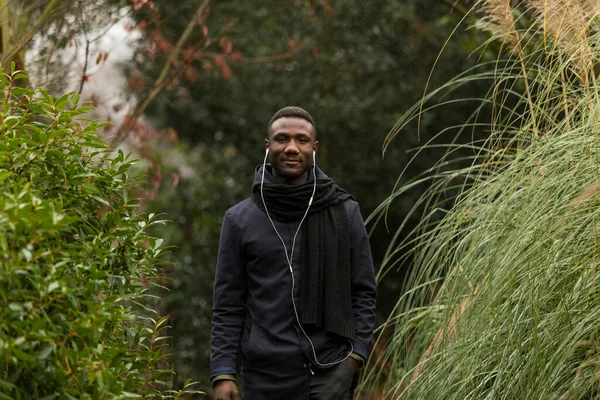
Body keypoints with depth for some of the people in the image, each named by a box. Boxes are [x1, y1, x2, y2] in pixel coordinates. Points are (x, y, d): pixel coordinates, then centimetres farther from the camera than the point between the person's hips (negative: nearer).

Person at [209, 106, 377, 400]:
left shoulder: (345, 213, 5)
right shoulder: (240, 219, 5)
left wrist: (355, 355, -2)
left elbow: (363, 293, 8)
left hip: (330, 374, -1)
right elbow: (228, 304, 5)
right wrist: (222, 373, -2)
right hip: (265, 376, 1)